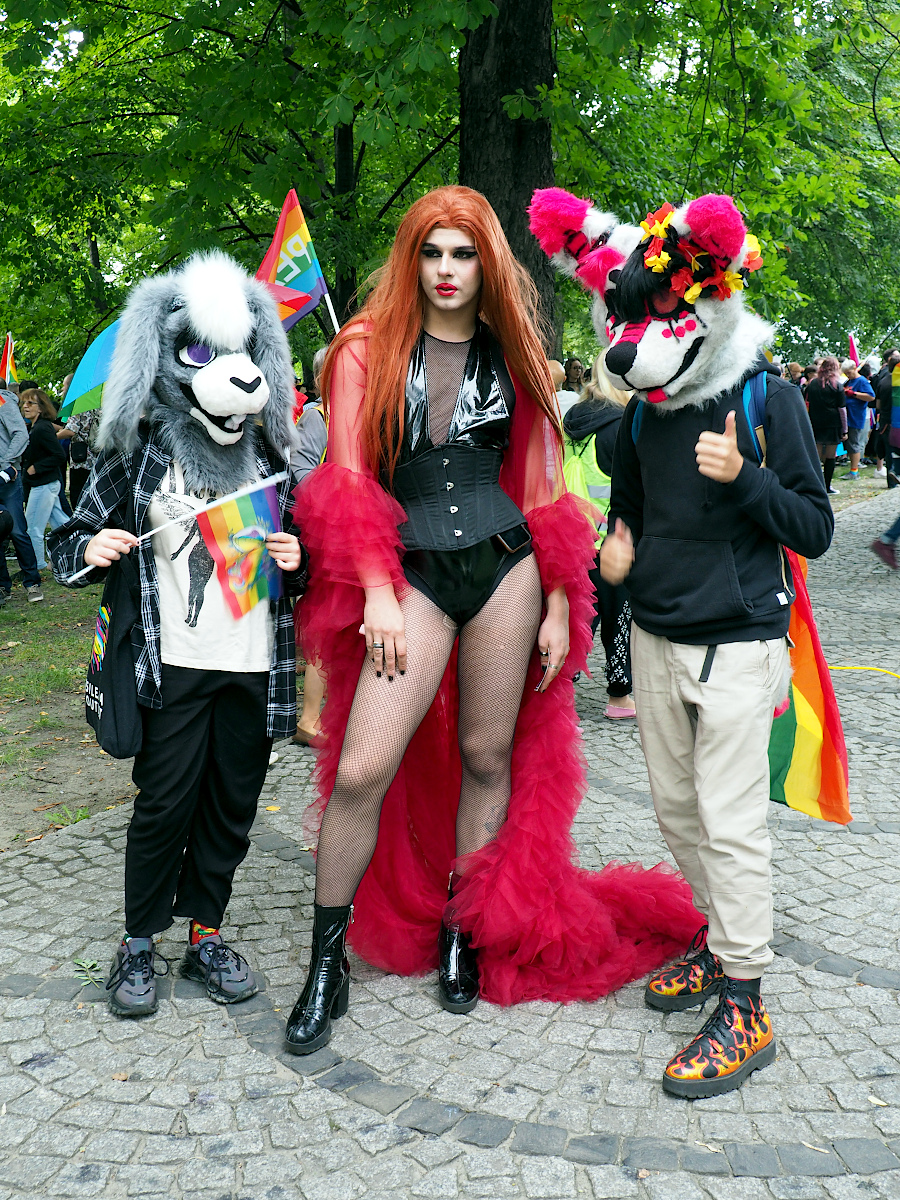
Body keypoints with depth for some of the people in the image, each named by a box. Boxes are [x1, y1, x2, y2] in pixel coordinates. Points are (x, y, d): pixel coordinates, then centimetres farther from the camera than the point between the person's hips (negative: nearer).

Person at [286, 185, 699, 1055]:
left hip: (506, 566, 2)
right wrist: (378, 593, -11)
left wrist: (559, 603, 4)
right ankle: (326, 967, 6)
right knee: (361, 772, -10)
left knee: (487, 759, 8)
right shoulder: (367, 351, 5)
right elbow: (348, 478, -2)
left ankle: (462, 935, 26)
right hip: (411, 573, -2)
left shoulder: (511, 355, 11)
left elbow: (540, 486, 10)